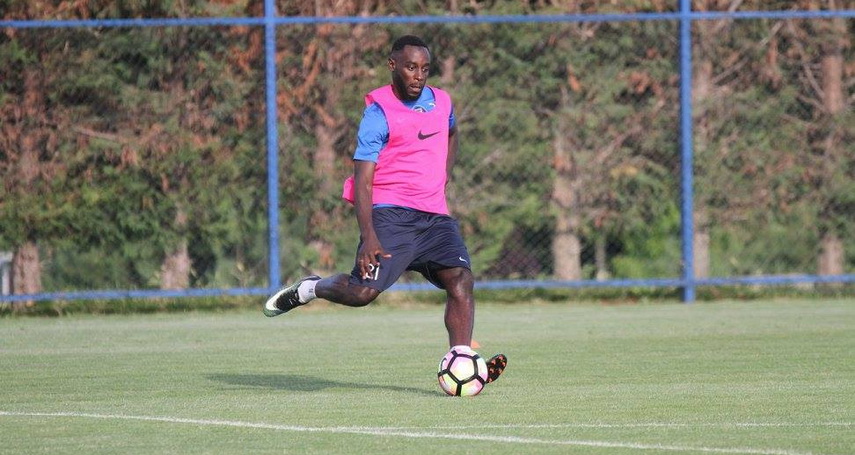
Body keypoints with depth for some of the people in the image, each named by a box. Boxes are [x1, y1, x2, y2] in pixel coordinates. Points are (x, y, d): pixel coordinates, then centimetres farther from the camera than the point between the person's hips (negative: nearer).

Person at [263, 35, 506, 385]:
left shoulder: (441, 102, 13)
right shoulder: (379, 112, -6)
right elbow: (362, 180, -11)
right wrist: (369, 237, -22)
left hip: (435, 217, 5)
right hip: (391, 214, -5)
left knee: (461, 280, -16)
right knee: (363, 291, -18)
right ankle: (309, 289, 13)